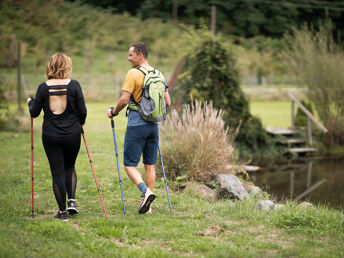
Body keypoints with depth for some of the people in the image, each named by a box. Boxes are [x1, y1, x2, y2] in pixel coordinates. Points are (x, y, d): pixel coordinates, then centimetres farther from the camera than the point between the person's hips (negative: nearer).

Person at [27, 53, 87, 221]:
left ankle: (62, 211, 8)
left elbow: (34, 113, 1)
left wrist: (30, 102, 22)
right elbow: (82, 111, -5)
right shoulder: (74, 85, -7)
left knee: (57, 172, 6)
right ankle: (72, 201, 7)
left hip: (50, 136, 0)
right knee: (69, 167, 22)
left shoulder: (43, 87, -5)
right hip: (72, 135, 0)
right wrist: (79, 124, 16)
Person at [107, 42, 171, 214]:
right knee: (150, 164, 11)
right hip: (153, 126, 6)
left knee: (130, 164, 0)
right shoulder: (159, 75, 9)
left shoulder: (133, 74, -11)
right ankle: (147, 204, 13)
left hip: (136, 126, -6)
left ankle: (146, 191, -21)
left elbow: (125, 99, -16)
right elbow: (167, 102, 11)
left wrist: (113, 112, 1)